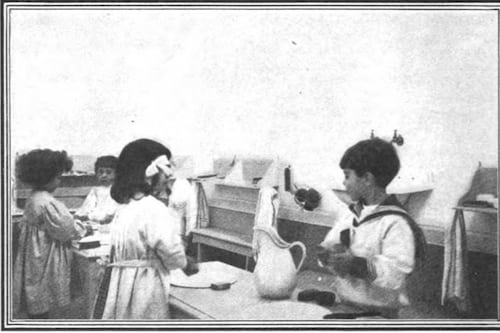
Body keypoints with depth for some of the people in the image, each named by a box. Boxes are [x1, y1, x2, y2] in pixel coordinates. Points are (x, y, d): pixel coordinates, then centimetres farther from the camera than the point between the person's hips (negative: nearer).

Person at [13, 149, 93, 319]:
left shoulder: (34, 198, 7)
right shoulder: (46, 203, -25)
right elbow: (64, 230, -20)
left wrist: (77, 224, 10)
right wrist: (84, 228, -4)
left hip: (37, 255, 10)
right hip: (44, 259, -10)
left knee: (36, 300, 19)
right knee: (41, 303, 4)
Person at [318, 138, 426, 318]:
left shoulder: (396, 223, -13)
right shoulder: (352, 214, 7)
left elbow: (395, 275, -20)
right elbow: (328, 245, 7)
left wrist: (357, 265, -31)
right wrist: (331, 254, -13)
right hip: (344, 306, 6)